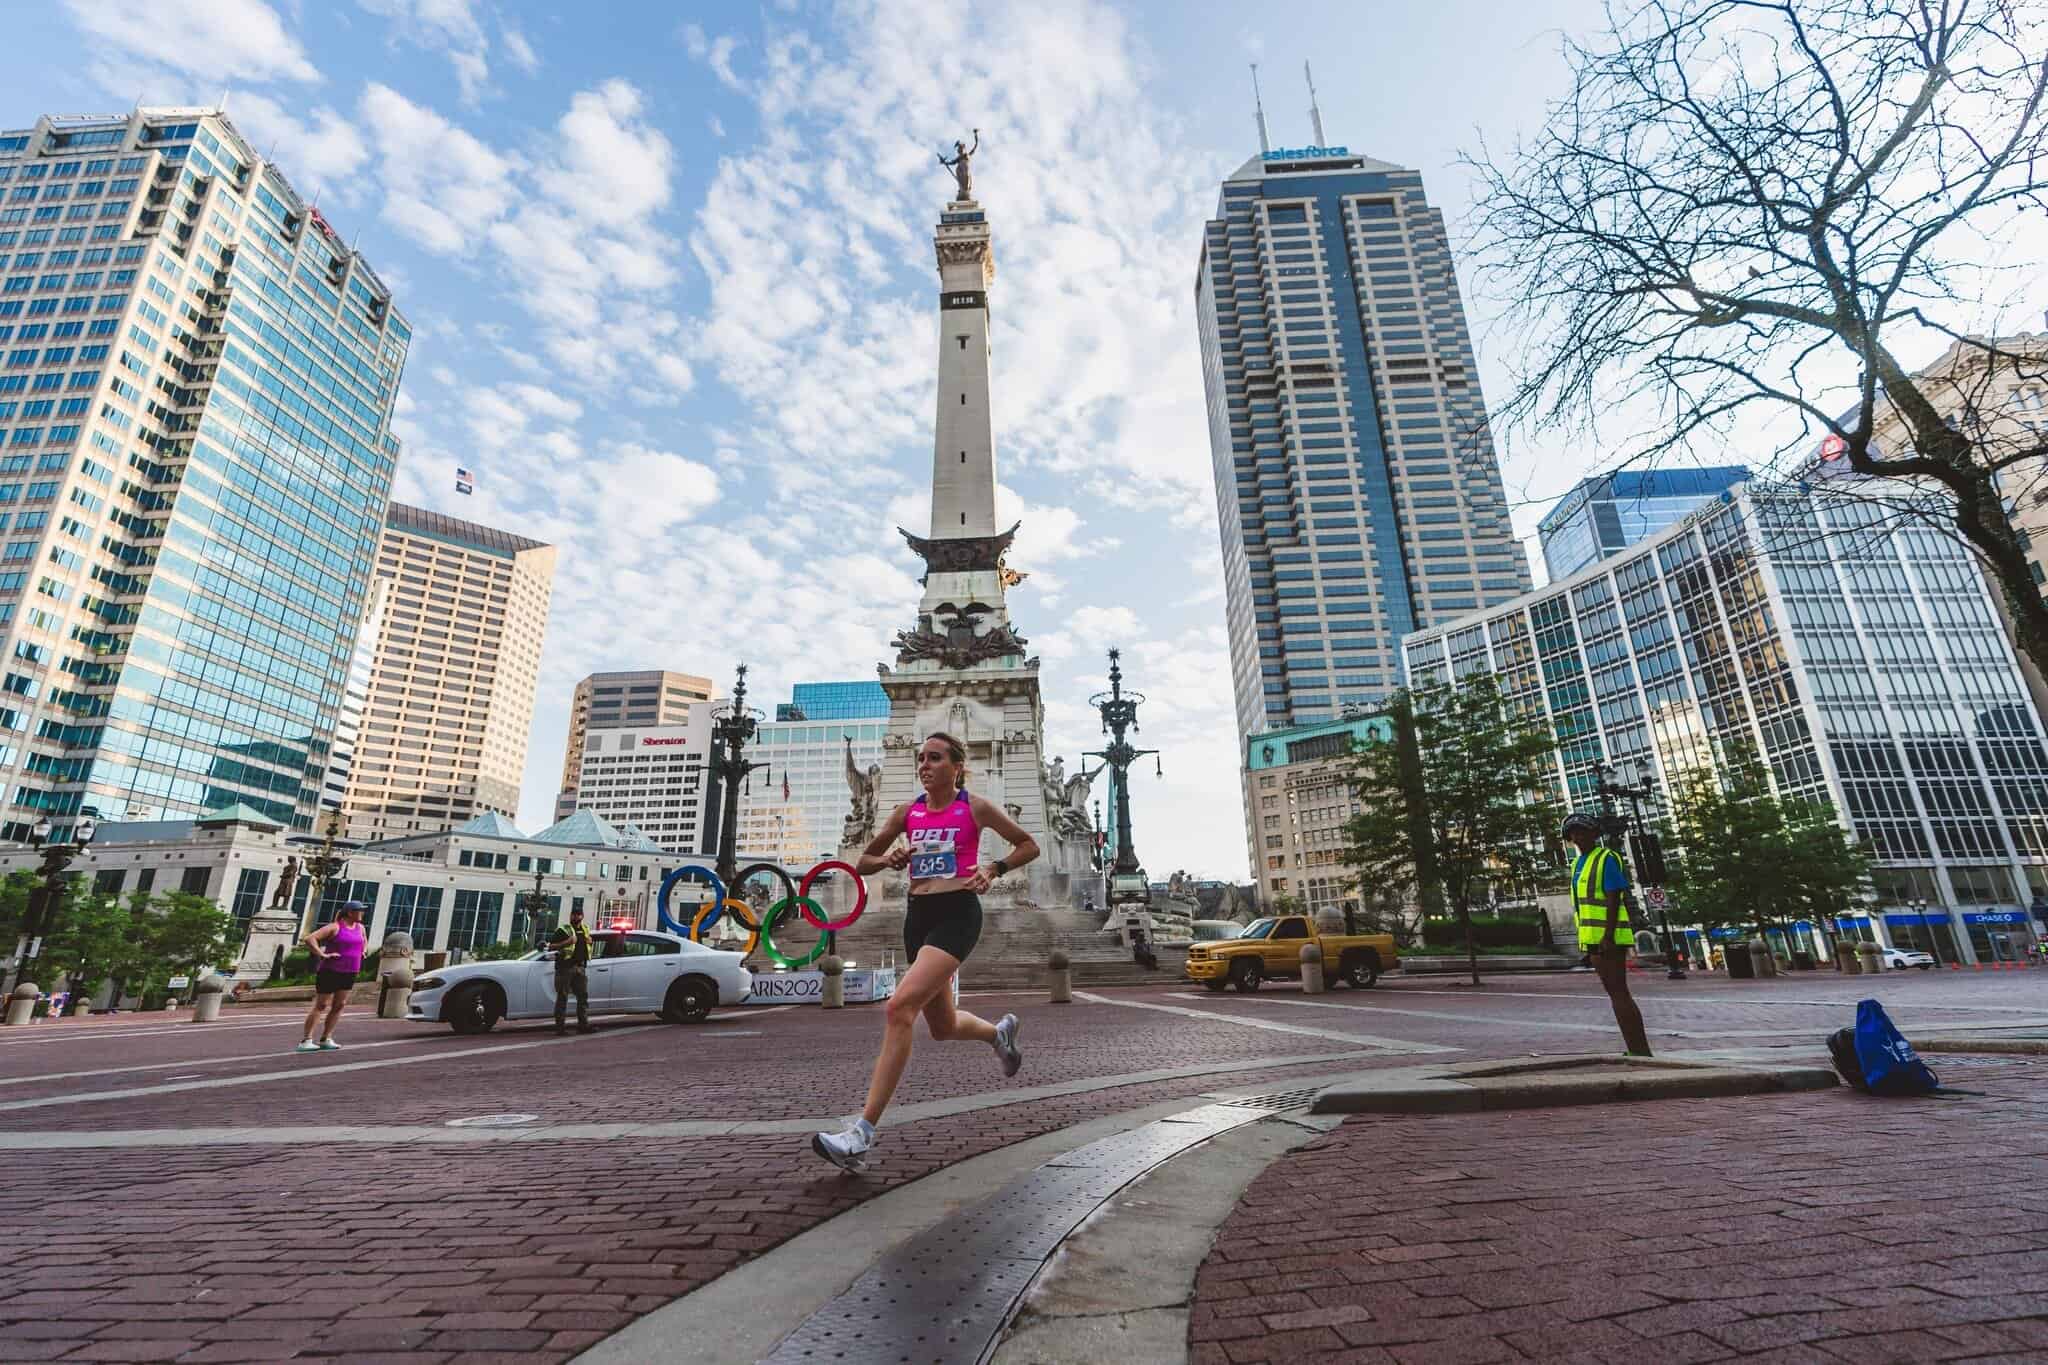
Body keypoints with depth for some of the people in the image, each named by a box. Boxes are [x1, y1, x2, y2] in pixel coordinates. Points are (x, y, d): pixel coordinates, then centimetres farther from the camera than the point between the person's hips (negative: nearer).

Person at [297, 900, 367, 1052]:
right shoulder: (334, 927, -12)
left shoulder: (360, 927, 9)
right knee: (320, 1006, -4)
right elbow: (309, 939, -22)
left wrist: (361, 952, 17)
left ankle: (326, 1039, 11)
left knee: (339, 1006, 5)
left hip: (350, 973, 7)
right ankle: (305, 1041, 1)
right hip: (330, 971, -7)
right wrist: (322, 955, -23)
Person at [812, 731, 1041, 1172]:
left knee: (900, 1007, -22)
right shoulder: (908, 812, 9)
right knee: (943, 1027, 17)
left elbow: (1029, 845, 7)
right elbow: (863, 861, 15)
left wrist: (994, 868, -9)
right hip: (919, 915, 6)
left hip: (957, 914, -6)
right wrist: (889, 859, -7)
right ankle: (999, 1032, 51)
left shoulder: (975, 808, -2)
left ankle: (862, 1135, -16)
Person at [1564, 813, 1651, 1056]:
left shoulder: (1606, 859, -9)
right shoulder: (1579, 864, 17)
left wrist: (1608, 936, -22)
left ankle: (1640, 1051, -4)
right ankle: (1637, 1050, 15)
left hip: (1608, 937, -9)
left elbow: (1614, 899, -16)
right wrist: (1587, 940, 19)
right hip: (1594, 937, 9)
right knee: (1615, 993, 10)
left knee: (1619, 993, -8)